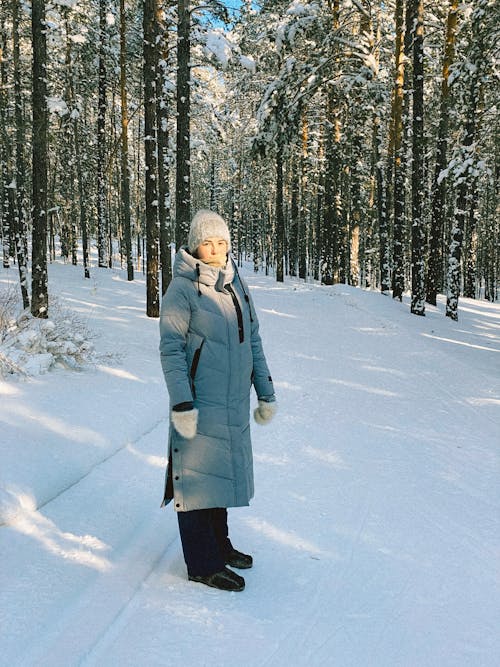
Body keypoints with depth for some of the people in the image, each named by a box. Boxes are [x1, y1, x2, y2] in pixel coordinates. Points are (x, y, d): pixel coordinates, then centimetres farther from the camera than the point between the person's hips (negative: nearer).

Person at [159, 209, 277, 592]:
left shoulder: (237, 285, 10)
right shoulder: (182, 289, -10)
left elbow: (253, 342, 15)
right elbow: (170, 348, -13)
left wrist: (266, 394, 13)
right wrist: (181, 405, -19)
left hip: (234, 403, 7)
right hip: (199, 403, -7)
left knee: (221, 474, 18)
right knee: (199, 477, 1)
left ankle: (219, 546, 34)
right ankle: (203, 564, 13)